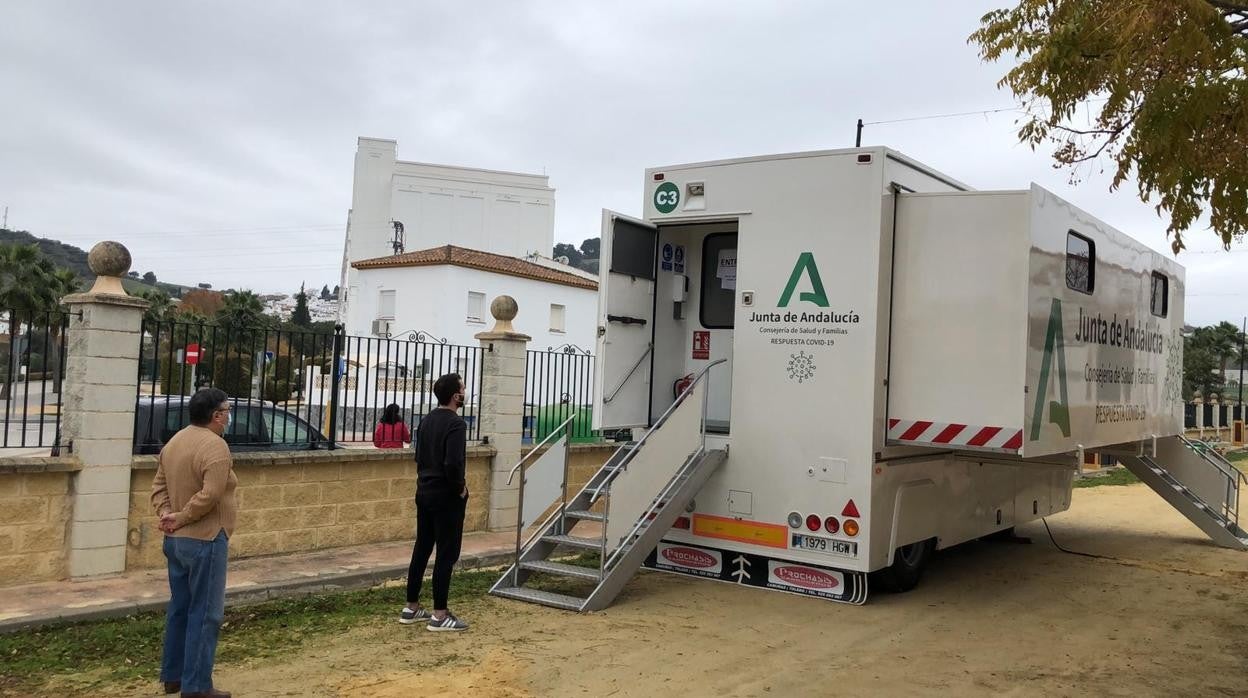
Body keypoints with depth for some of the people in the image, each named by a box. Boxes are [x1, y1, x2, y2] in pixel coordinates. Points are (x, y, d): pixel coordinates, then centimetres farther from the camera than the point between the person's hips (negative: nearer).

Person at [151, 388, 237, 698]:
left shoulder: (175, 441, 11)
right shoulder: (214, 446, -18)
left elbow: (159, 486, 10)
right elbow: (209, 495, -27)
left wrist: (166, 514, -4)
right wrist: (181, 518, -15)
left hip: (175, 539, 9)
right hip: (204, 541, -9)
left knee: (179, 608, 18)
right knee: (205, 614, -2)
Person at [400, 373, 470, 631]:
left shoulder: (426, 420, 10)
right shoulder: (455, 423, -18)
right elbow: (453, 463, -28)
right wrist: (461, 488, -13)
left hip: (424, 493, 9)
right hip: (446, 496, -9)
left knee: (421, 550, 13)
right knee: (446, 554, -2)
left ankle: (411, 608, 19)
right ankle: (439, 615, 2)